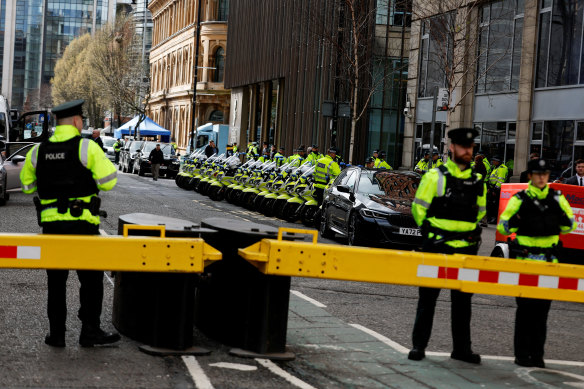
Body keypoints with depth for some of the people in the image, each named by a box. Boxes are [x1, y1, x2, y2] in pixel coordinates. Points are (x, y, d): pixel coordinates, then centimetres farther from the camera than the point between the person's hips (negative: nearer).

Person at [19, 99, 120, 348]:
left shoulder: (38, 151, 6)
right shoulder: (87, 147, -9)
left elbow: (27, 185, 16)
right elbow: (108, 181, -11)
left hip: (50, 224, 4)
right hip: (81, 224, -4)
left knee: (56, 281, 13)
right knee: (91, 279, 7)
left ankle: (56, 334, 15)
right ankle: (90, 332, 8)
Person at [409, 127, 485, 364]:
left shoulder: (477, 181, 9)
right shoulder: (435, 177, -4)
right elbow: (418, 208, 0)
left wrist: (471, 233, 12)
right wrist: (429, 231, 1)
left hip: (466, 249, 4)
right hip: (437, 247, -4)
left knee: (463, 300, 9)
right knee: (428, 298, 3)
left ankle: (461, 348, 18)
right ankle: (419, 345, 11)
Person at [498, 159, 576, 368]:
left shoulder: (557, 198, 8)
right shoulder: (520, 199, 0)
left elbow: (570, 227, 12)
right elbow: (502, 227, -2)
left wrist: (562, 217, -3)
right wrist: (516, 219, -16)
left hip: (549, 262, 3)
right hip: (524, 260, -3)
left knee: (542, 308, 6)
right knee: (525, 307, 0)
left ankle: (537, 354, 14)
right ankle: (522, 353, 7)